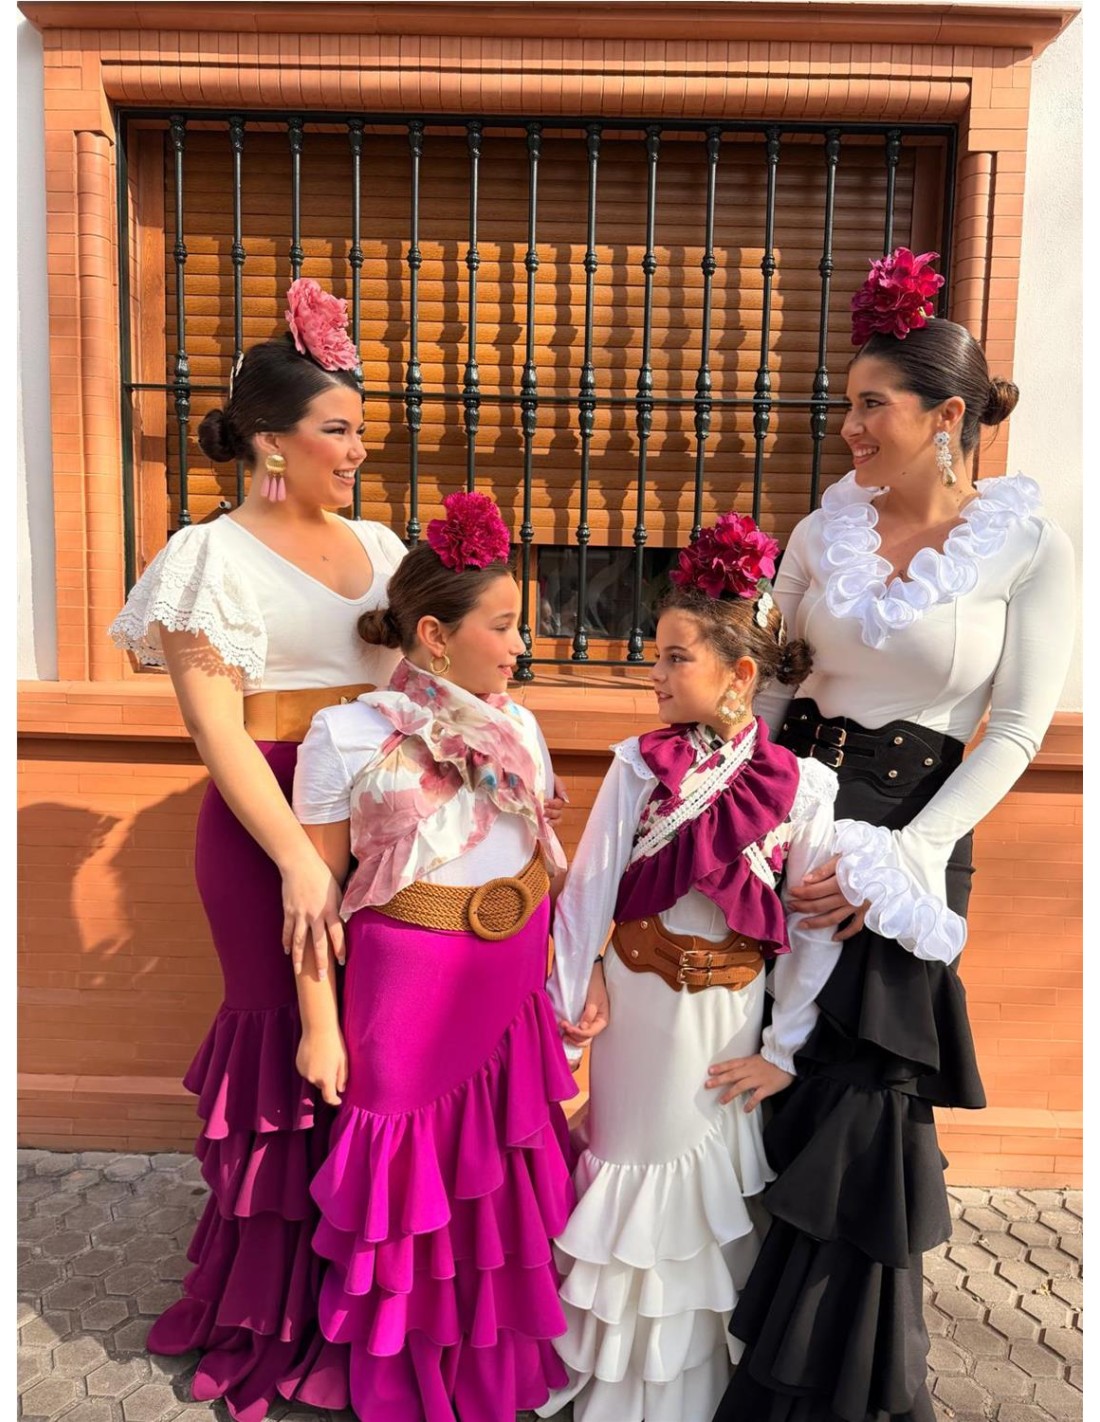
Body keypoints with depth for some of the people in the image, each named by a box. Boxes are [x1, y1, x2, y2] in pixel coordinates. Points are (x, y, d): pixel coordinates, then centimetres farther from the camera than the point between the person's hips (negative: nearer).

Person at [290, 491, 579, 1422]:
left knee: (508, 1175, 15)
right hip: (411, 986, -4)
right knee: (415, 1180, 12)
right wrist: (320, 1025, -7)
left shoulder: (517, 728, 2)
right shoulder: (347, 738, -12)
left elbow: (543, 859, 10)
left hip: (514, 985, 4)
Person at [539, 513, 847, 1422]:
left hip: (728, 1005, -1)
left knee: (711, 1188, 14)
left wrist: (785, 1050, -7)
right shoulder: (640, 765, -9)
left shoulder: (798, 785, -11)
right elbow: (588, 885, -9)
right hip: (636, 997, 1)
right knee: (633, 1165, 17)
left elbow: (819, 928, -8)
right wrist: (571, 1005, -9)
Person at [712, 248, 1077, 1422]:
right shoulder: (823, 530, 5)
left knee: (854, 1108, 3)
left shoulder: (1031, 550, -7)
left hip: (909, 829, -4)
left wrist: (897, 857, -15)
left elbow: (1014, 734, -8)